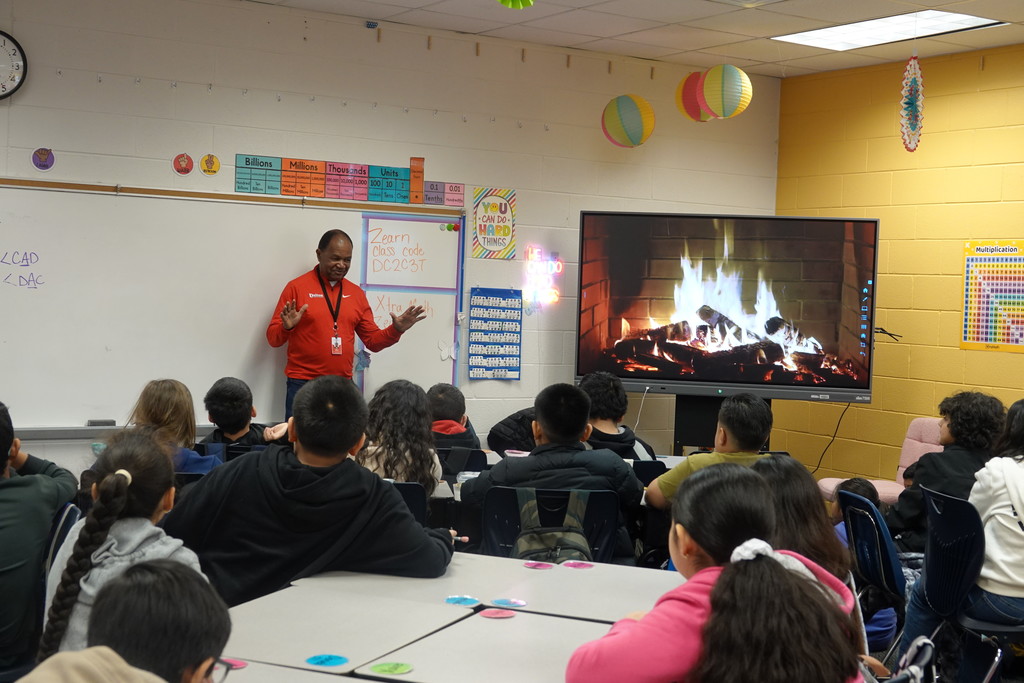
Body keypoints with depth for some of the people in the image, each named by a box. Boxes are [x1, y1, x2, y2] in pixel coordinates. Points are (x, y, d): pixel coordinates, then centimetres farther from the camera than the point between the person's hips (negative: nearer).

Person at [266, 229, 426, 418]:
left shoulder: (356, 293, 11)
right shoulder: (297, 287, -1)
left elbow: (372, 341, 15)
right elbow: (273, 338, -1)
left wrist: (396, 330, -3)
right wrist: (286, 327, -22)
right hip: (303, 384, -4)